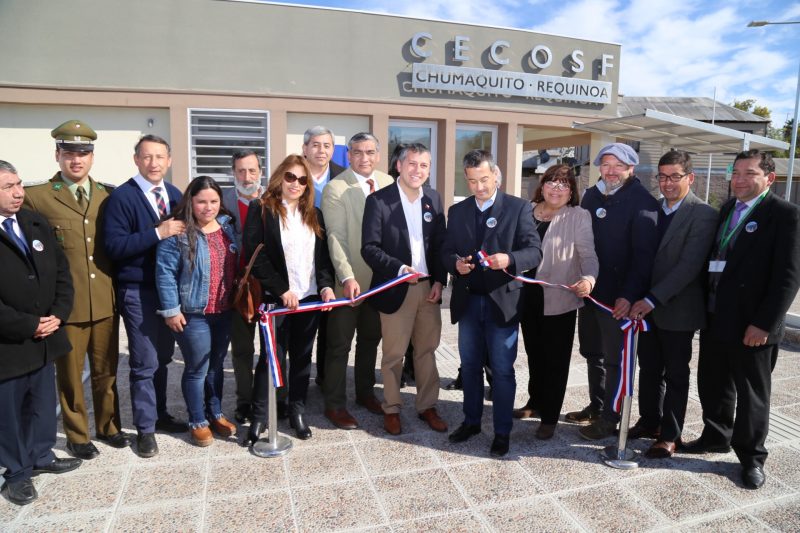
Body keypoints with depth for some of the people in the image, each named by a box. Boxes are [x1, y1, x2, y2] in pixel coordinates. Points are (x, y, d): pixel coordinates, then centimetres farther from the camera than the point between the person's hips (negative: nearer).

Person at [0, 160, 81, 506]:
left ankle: (41, 456, 39)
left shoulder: (37, 223, 5)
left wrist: (58, 316, -5)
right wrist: (28, 325, -16)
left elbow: (61, 272, 7)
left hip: (45, 338, 6)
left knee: (43, 403, 20)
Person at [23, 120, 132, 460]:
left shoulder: (107, 196, 7)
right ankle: (77, 435, 29)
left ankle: (108, 426, 34)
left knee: (106, 370, 16)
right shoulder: (35, 197, -4)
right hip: (67, 303, -3)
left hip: (105, 301, 3)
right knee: (70, 374, 12)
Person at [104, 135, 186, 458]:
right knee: (145, 363, 1)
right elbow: (114, 246, -17)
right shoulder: (122, 197, -8)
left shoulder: (175, 195, 10)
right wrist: (157, 233, -23)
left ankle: (159, 414, 33)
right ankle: (145, 428, 18)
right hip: (138, 292, -5)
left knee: (163, 357, 16)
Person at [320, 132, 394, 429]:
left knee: (371, 339, 18)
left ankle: (365, 392, 36)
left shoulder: (388, 183, 4)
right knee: (340, 345, 6)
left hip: (380, 278, 5)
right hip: (349, 280, -5)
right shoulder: (335, 189, -11)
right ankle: (334, 404, 21)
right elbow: (336, 237, -16)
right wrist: (347, 277, -25)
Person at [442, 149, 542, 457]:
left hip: (502, 301, -4)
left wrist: (509, 259, -28)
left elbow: (534, 251, -9)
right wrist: (456, 263, -14)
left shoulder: (518, 208, -4)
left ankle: (502, 432, 21)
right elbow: (446, 251, 9)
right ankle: (471, 421, 34)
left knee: (502, 370, 4)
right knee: (470, 366, 16)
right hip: (467, 301, 4)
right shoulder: (457, 211, 8)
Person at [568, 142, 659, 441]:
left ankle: (609, 419, 19)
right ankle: (596, 406, 34)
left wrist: (629, 295, -22)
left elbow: (644, 254, -16)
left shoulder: (642, 202, -10)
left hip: (618, 296, -7)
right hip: (589, 290, 7)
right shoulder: (591, 196, 9)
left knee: (614, 358, 5)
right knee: (592, 352, 17)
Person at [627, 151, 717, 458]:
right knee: (649, 369, 15)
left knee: (675, 374, 8)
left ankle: (669, 435, 22)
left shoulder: (703, 214, -12)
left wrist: (652, 299, -24)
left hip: (677, 309, -5)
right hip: (647, 306, 6)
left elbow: (689, 265, -21)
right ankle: (649, 421, 32)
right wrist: (640, 298, 1)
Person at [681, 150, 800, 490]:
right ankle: (716, 436, 38)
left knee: (752, 394, 9)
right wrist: (705, 306, 6)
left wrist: (764, 324, -19)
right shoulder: (726, 210, 11)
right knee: (712, 384, 18)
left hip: (752, 325, -6)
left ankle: (751, 457, 26)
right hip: (715, 317, 6)